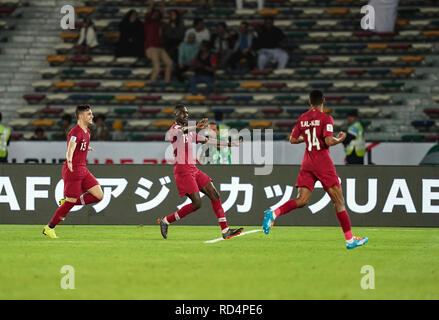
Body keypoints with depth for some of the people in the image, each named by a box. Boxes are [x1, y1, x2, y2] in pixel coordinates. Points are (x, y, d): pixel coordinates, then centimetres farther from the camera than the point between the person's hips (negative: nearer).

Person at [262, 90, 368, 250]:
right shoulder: (326, 118, -9)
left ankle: (274, 213, -23)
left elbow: (293, 139, 13)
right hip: (323, 163, -5)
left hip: (307, 164, 5)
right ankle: (349, 239, 3)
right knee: (338, 200, 2)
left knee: (301, 200, 2)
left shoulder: (302, 119, 9)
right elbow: (329, 141, -19)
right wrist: (340, 139, 0)